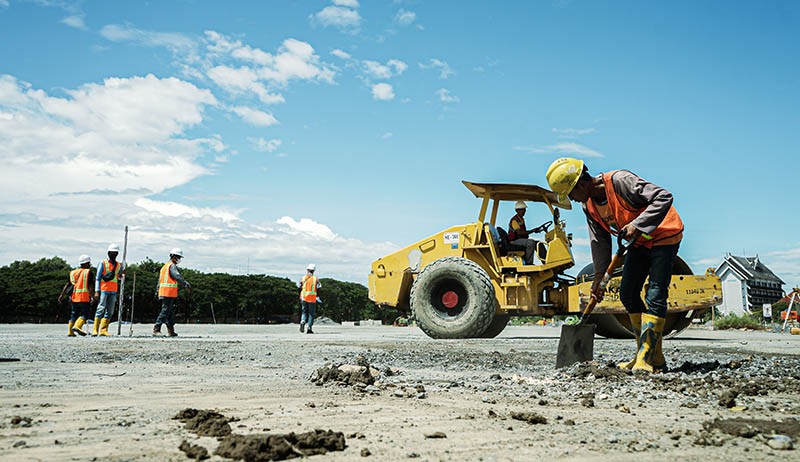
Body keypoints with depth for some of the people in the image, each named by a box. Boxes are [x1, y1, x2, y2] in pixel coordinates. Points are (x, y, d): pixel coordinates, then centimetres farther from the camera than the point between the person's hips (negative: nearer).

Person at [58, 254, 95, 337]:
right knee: (85, 314, -2)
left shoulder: (73, 272, 13)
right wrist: (92, 296, -12)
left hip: (73, 297, 6)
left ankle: (70, 331, 11)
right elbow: (90, 286, -10)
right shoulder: (89, 273, -2)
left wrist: (62, 295, 10)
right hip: (84, 297, -6)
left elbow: (67, 285, 10)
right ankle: (77, 326, -22)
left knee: (73, 314, 14)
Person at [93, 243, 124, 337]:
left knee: (109, 311, 2)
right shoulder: (103, 263, 2)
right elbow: (98, 277, -1)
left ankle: (103, 330, 4)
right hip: (104, 290, -5)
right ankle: (95, 330, -9)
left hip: (113, 291, 5)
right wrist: (97, 291, -9)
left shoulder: (118, 265, 15)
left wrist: (122, 275, -2)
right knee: (101, 309, -10)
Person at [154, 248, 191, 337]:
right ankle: (156, 329, -13)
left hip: (163, 292, 10)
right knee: (165, 311, -10)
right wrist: (185, 283, -31)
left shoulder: (165, 266, 23)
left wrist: (157, 291, 28)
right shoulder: (172, 266, -7)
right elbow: (177, 276, -25)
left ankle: (171, 331, 14)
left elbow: (159, 280, 25)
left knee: (170, 312, 12)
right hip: (169, 293, -10)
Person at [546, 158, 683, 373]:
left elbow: (664, 197, -30)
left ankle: (646, 360, -15)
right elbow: (600, 241, 3)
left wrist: (636, 225, -36)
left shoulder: (620, 181, -29)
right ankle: (655, 357, 12)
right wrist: (598, 277, -1)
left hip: (663, 236, -9)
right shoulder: (588, 204, -3)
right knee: (628, 293, 5)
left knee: (655, 296, -15)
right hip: (638, 241, 9)